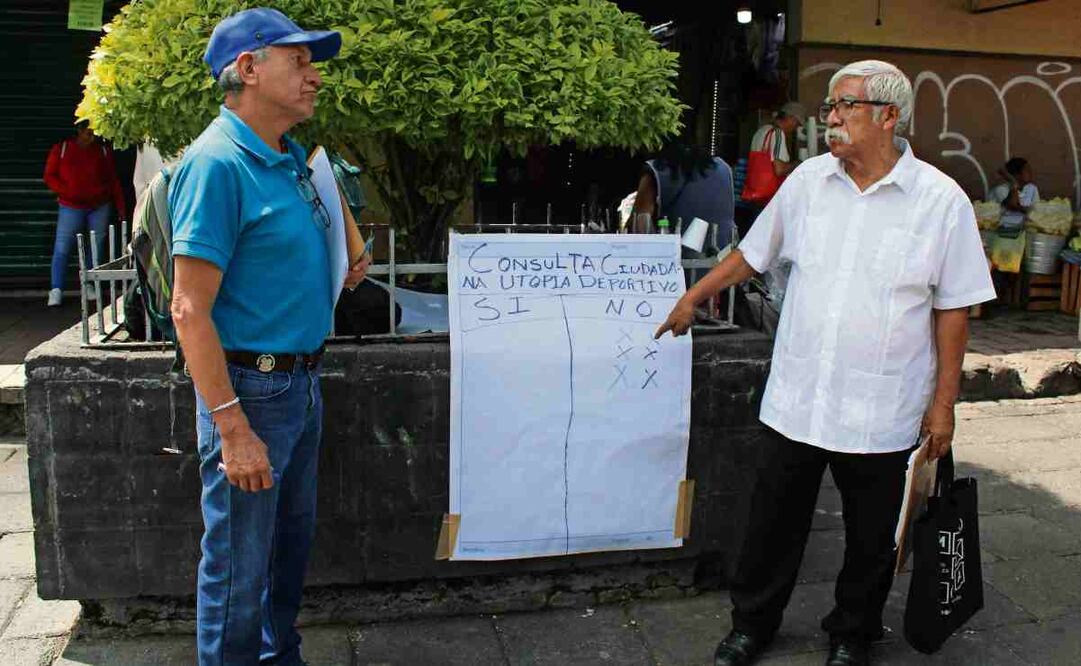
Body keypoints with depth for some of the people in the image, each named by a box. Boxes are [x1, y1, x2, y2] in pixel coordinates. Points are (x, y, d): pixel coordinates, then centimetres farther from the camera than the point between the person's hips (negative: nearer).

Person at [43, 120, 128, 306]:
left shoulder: (104, 151, 6)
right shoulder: (62, 149, 3)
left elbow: (114, 180, 7)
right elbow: (49, 176, 4)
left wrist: (121, 207, 2)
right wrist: (66, 192, -12)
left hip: (100, 207, 2)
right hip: (71, 207, -1)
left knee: (97, 247, 4)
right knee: (62, 248, -7)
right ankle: (56, 291, -6)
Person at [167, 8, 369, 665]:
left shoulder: (292, 157, 9)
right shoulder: (217, 162, -18)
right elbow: (190, 309, -22)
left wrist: (340, 271, 9)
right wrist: (233, 429, -25)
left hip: (301, 381, 9)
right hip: (251, 389, -9)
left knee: (292, 538, 23)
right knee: (240, 565, 5)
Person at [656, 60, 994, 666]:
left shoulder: (942, 200, -6)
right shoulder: (809, 180, 3)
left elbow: (954, 308, -3)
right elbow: (753, 252, 16)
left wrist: (944, 400, -3)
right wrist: (693, 298, 20)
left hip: (882, 411, -2)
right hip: (795, 400, 3)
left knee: (872, 540, 14)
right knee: (773, 523, 13)